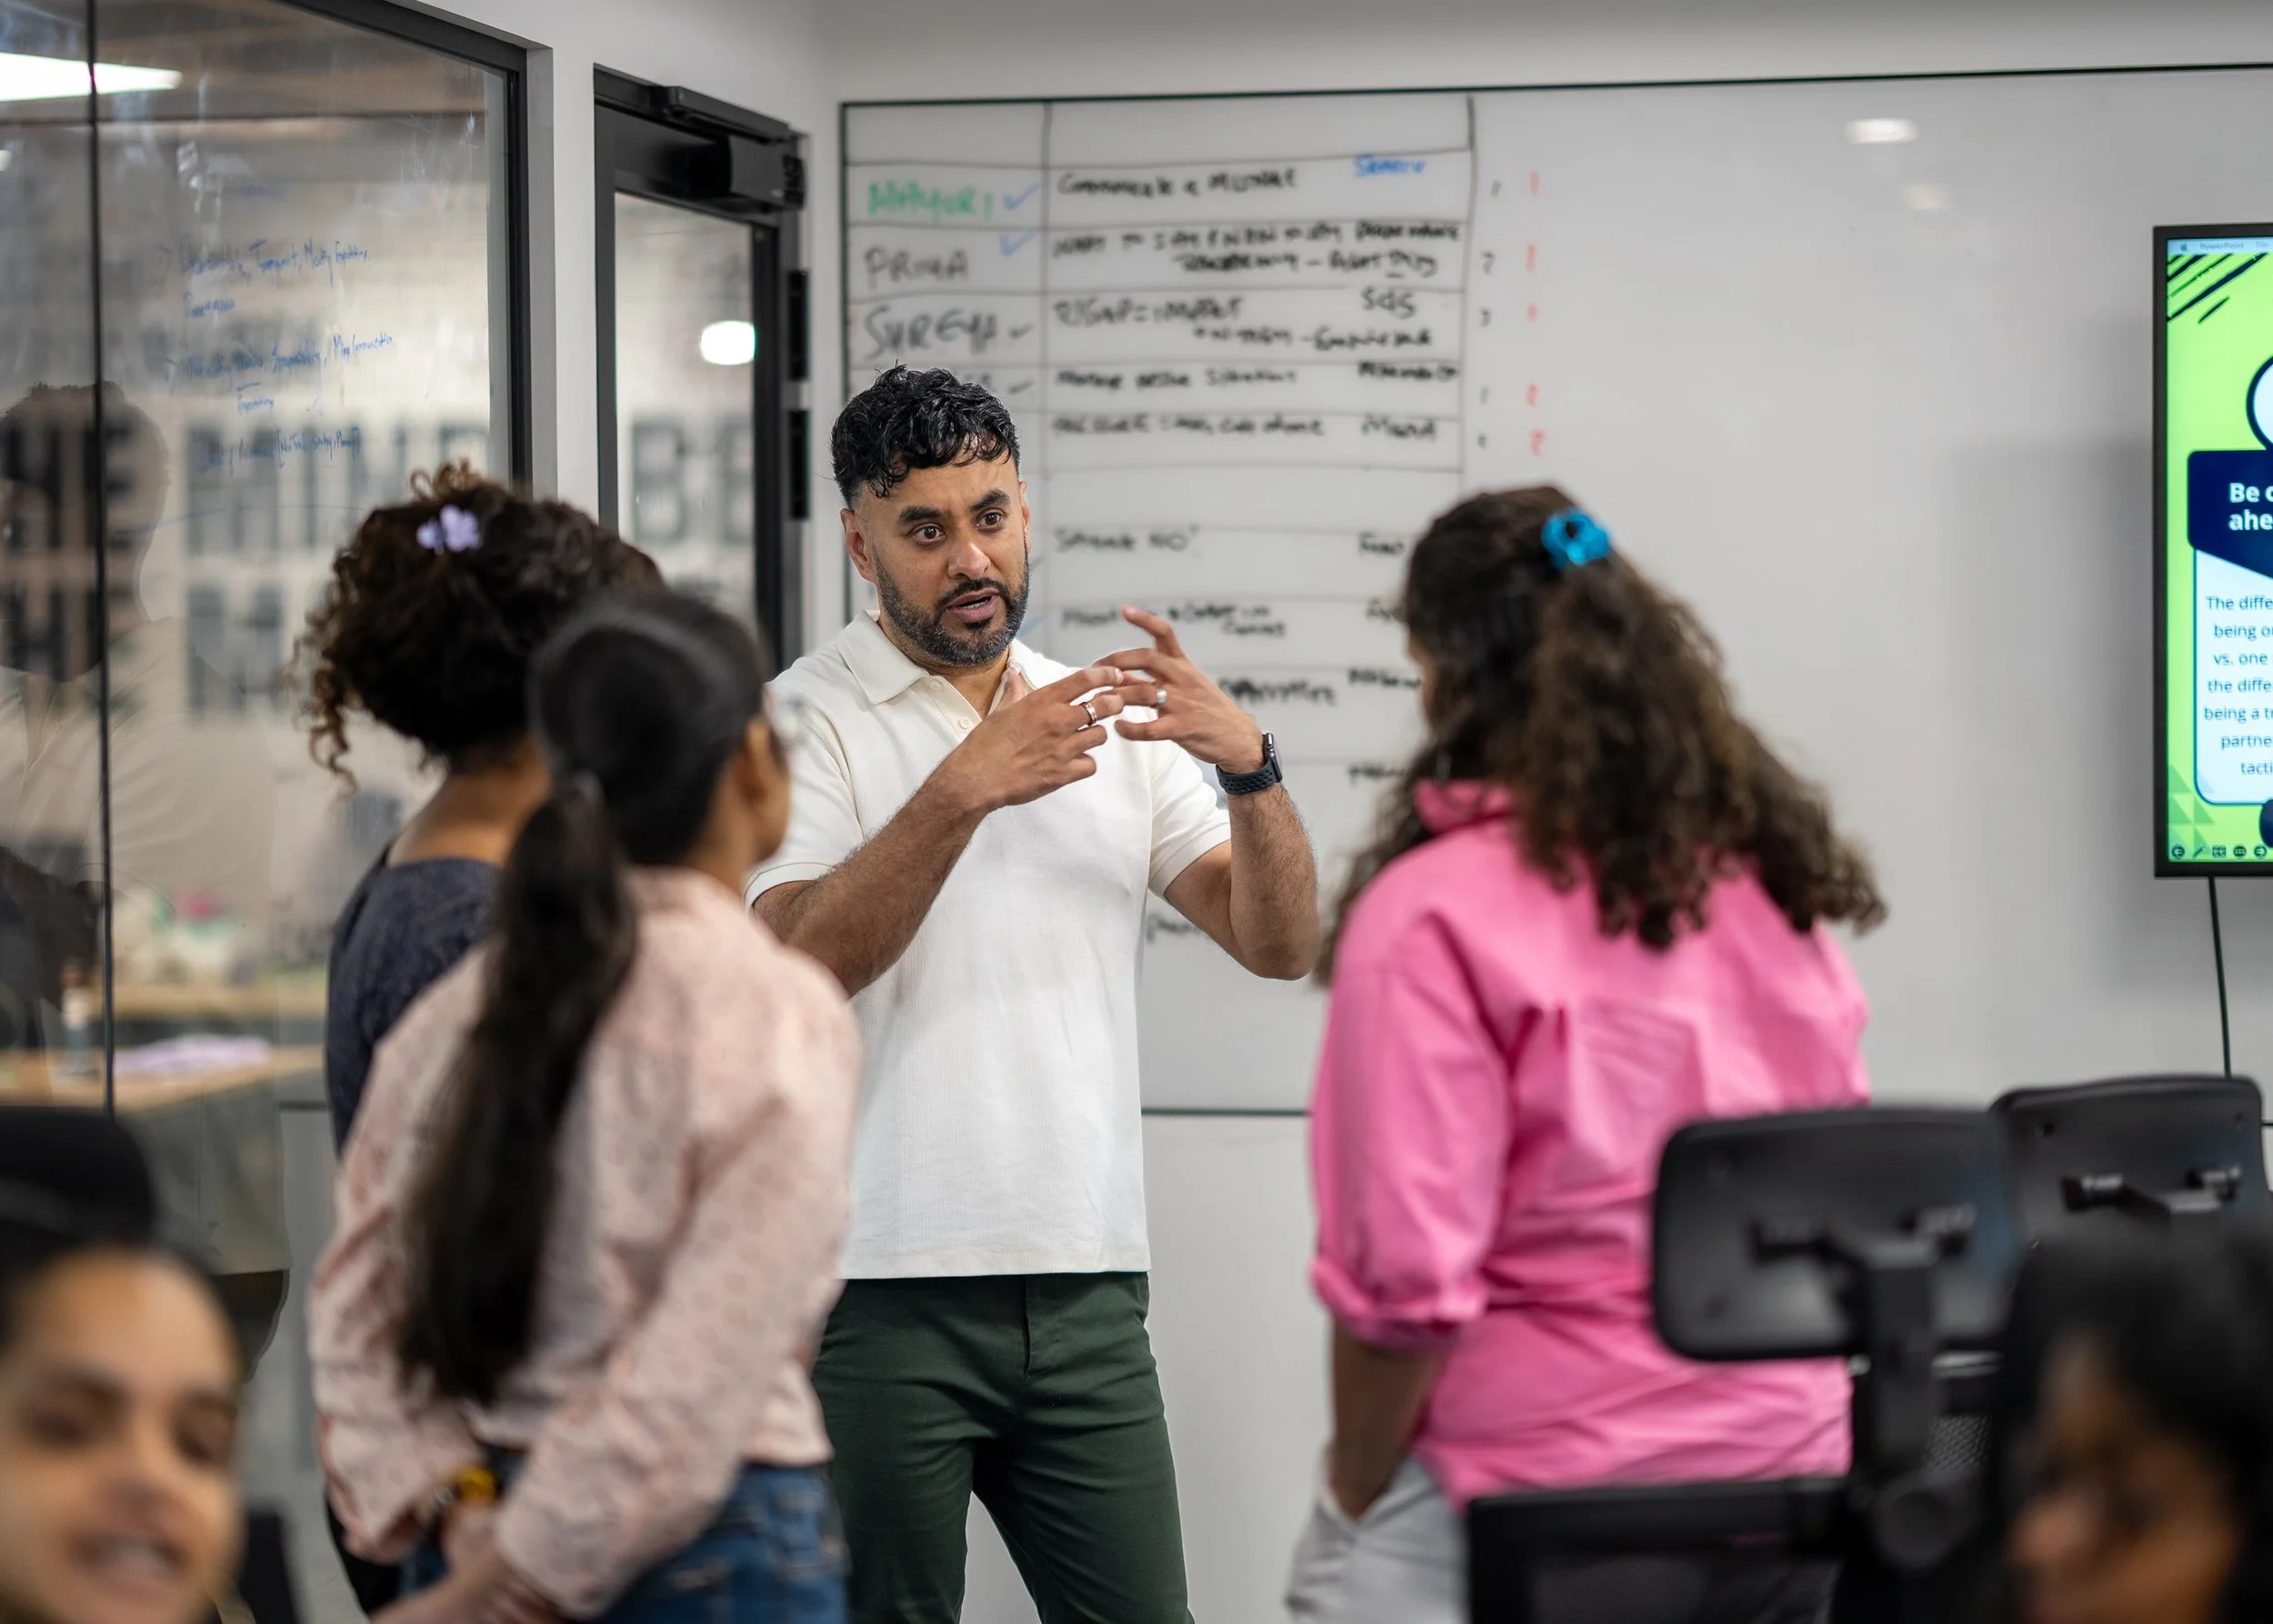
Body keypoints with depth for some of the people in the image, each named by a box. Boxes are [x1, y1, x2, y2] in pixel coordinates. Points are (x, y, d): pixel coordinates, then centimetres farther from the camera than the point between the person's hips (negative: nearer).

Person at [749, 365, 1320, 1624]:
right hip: (877, 1290, -4)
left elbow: (1279, 945, 6)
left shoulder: (1111, 720, 14)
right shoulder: (803, 720, -1)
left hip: (1087, 1286, 4)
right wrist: (964, 792, -25)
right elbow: (794, 964, -16)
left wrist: (1248, 764, -11)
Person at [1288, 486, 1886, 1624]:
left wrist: (1354, 1504, -5)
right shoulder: (1764, 878, 7)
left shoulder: (1432, 912, -12)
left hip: (1551, 1483, -6)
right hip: (1793, 1460, 7)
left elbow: (1403, 1276, -16)